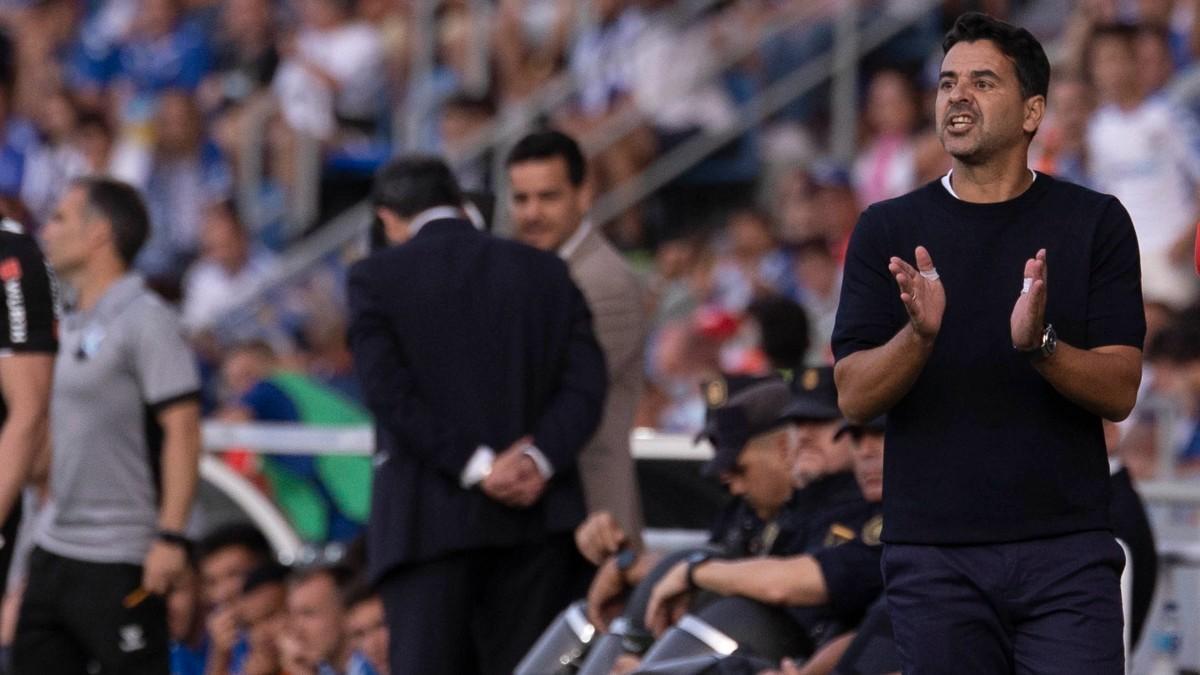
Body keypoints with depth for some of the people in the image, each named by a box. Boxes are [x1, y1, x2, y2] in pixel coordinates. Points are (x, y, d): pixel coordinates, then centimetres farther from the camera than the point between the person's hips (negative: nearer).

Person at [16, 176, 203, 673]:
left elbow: (182, 430, -17)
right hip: (55, 552, 9)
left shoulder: (144, 320, -11)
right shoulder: (71, 326, 14)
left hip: (120, 560, -9)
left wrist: (171, 537, -22)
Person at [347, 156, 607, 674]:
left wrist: (478, 467, -11)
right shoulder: (546, 273, 10)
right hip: (536, 519, 3)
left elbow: (390, 392, -9)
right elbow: (585, 380, 1)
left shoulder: (377, 278, 1)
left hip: (428, 520, -3)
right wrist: (539, 459, -9)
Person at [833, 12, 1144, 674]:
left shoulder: (1095, 223, 5)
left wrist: (1039, 344, -20)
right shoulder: (888, 230, 7)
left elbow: (1118, 390, -1)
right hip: (933, 552, 1)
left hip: (1065, 551, -1)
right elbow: (855, 396, 0)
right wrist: (918, 334, -20)